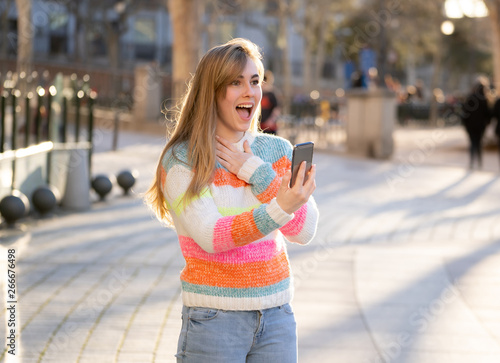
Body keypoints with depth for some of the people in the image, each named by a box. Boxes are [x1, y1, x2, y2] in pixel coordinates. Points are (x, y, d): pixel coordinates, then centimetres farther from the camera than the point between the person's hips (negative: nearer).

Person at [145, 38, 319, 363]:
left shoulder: (279, 151, 6)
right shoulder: (181, 160, -7)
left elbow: (305, 231, -4)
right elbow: (211, 237, -20)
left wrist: (257, 174, -12)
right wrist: (280, 208, -33)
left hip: (276, 315, 4)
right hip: (214, 319, -4)